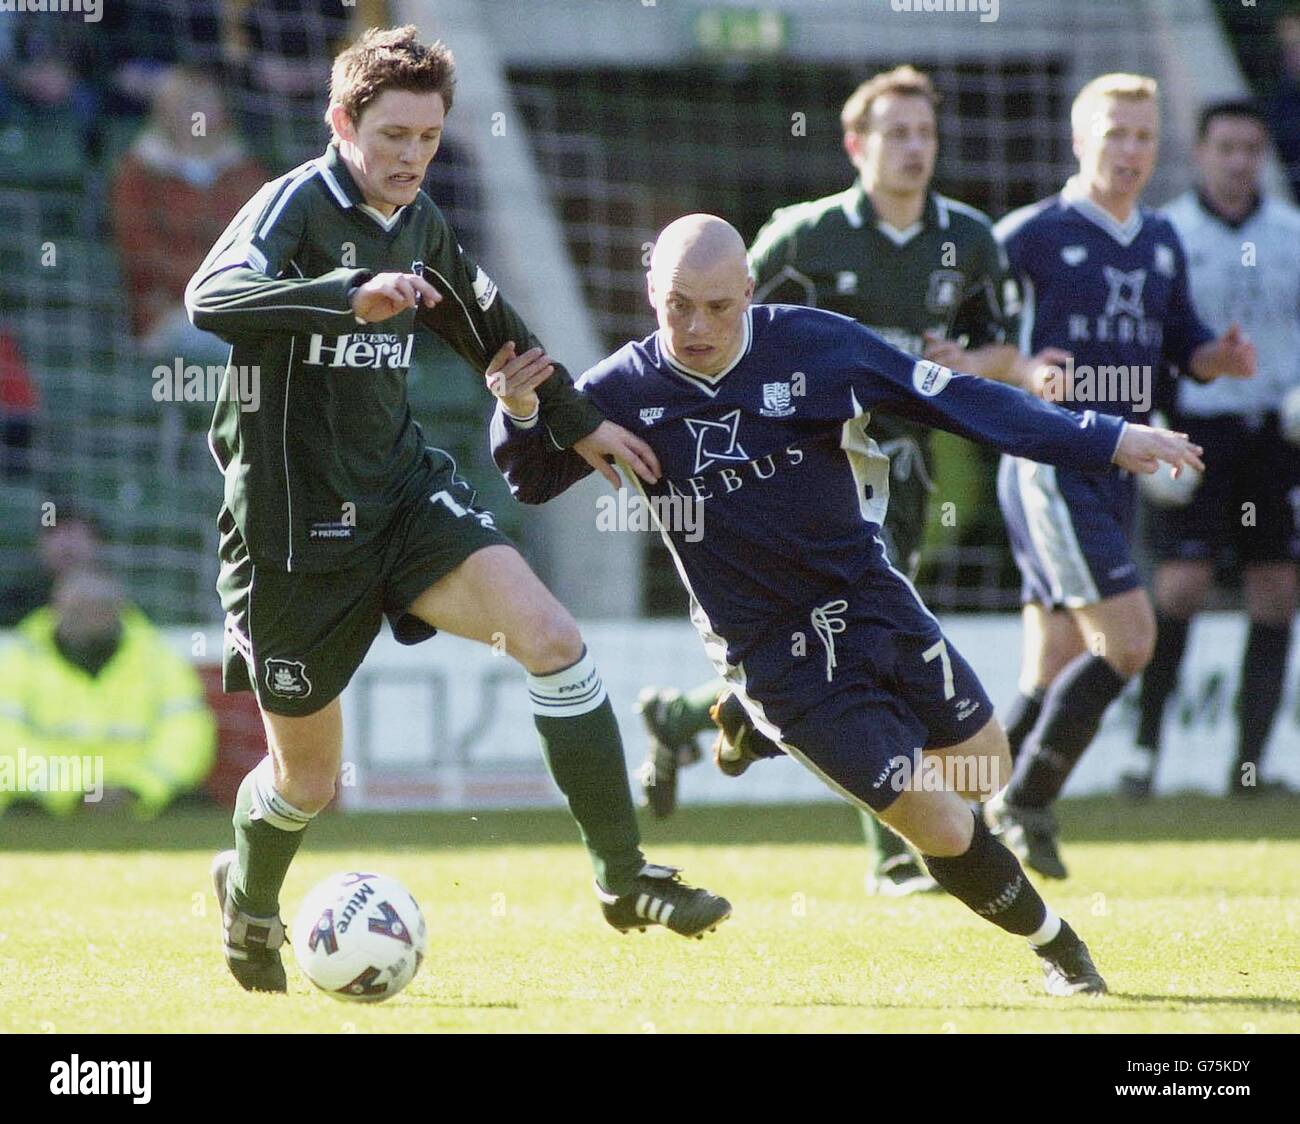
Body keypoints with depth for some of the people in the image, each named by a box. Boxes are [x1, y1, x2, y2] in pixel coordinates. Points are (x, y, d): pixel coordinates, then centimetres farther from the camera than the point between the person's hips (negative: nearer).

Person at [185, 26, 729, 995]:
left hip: (403, 495, 5)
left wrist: (575, 419, 30)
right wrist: (350, 295, -51)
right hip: (292, 531, -5)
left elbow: (486, 324, 26)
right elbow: (213, 296, -37)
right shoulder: (297, 205, -16)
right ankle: (248, 900, 41)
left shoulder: (419, 223, 6)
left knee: (551, 637, -18)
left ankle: (625, 879, -11)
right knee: (308, 780, 6)